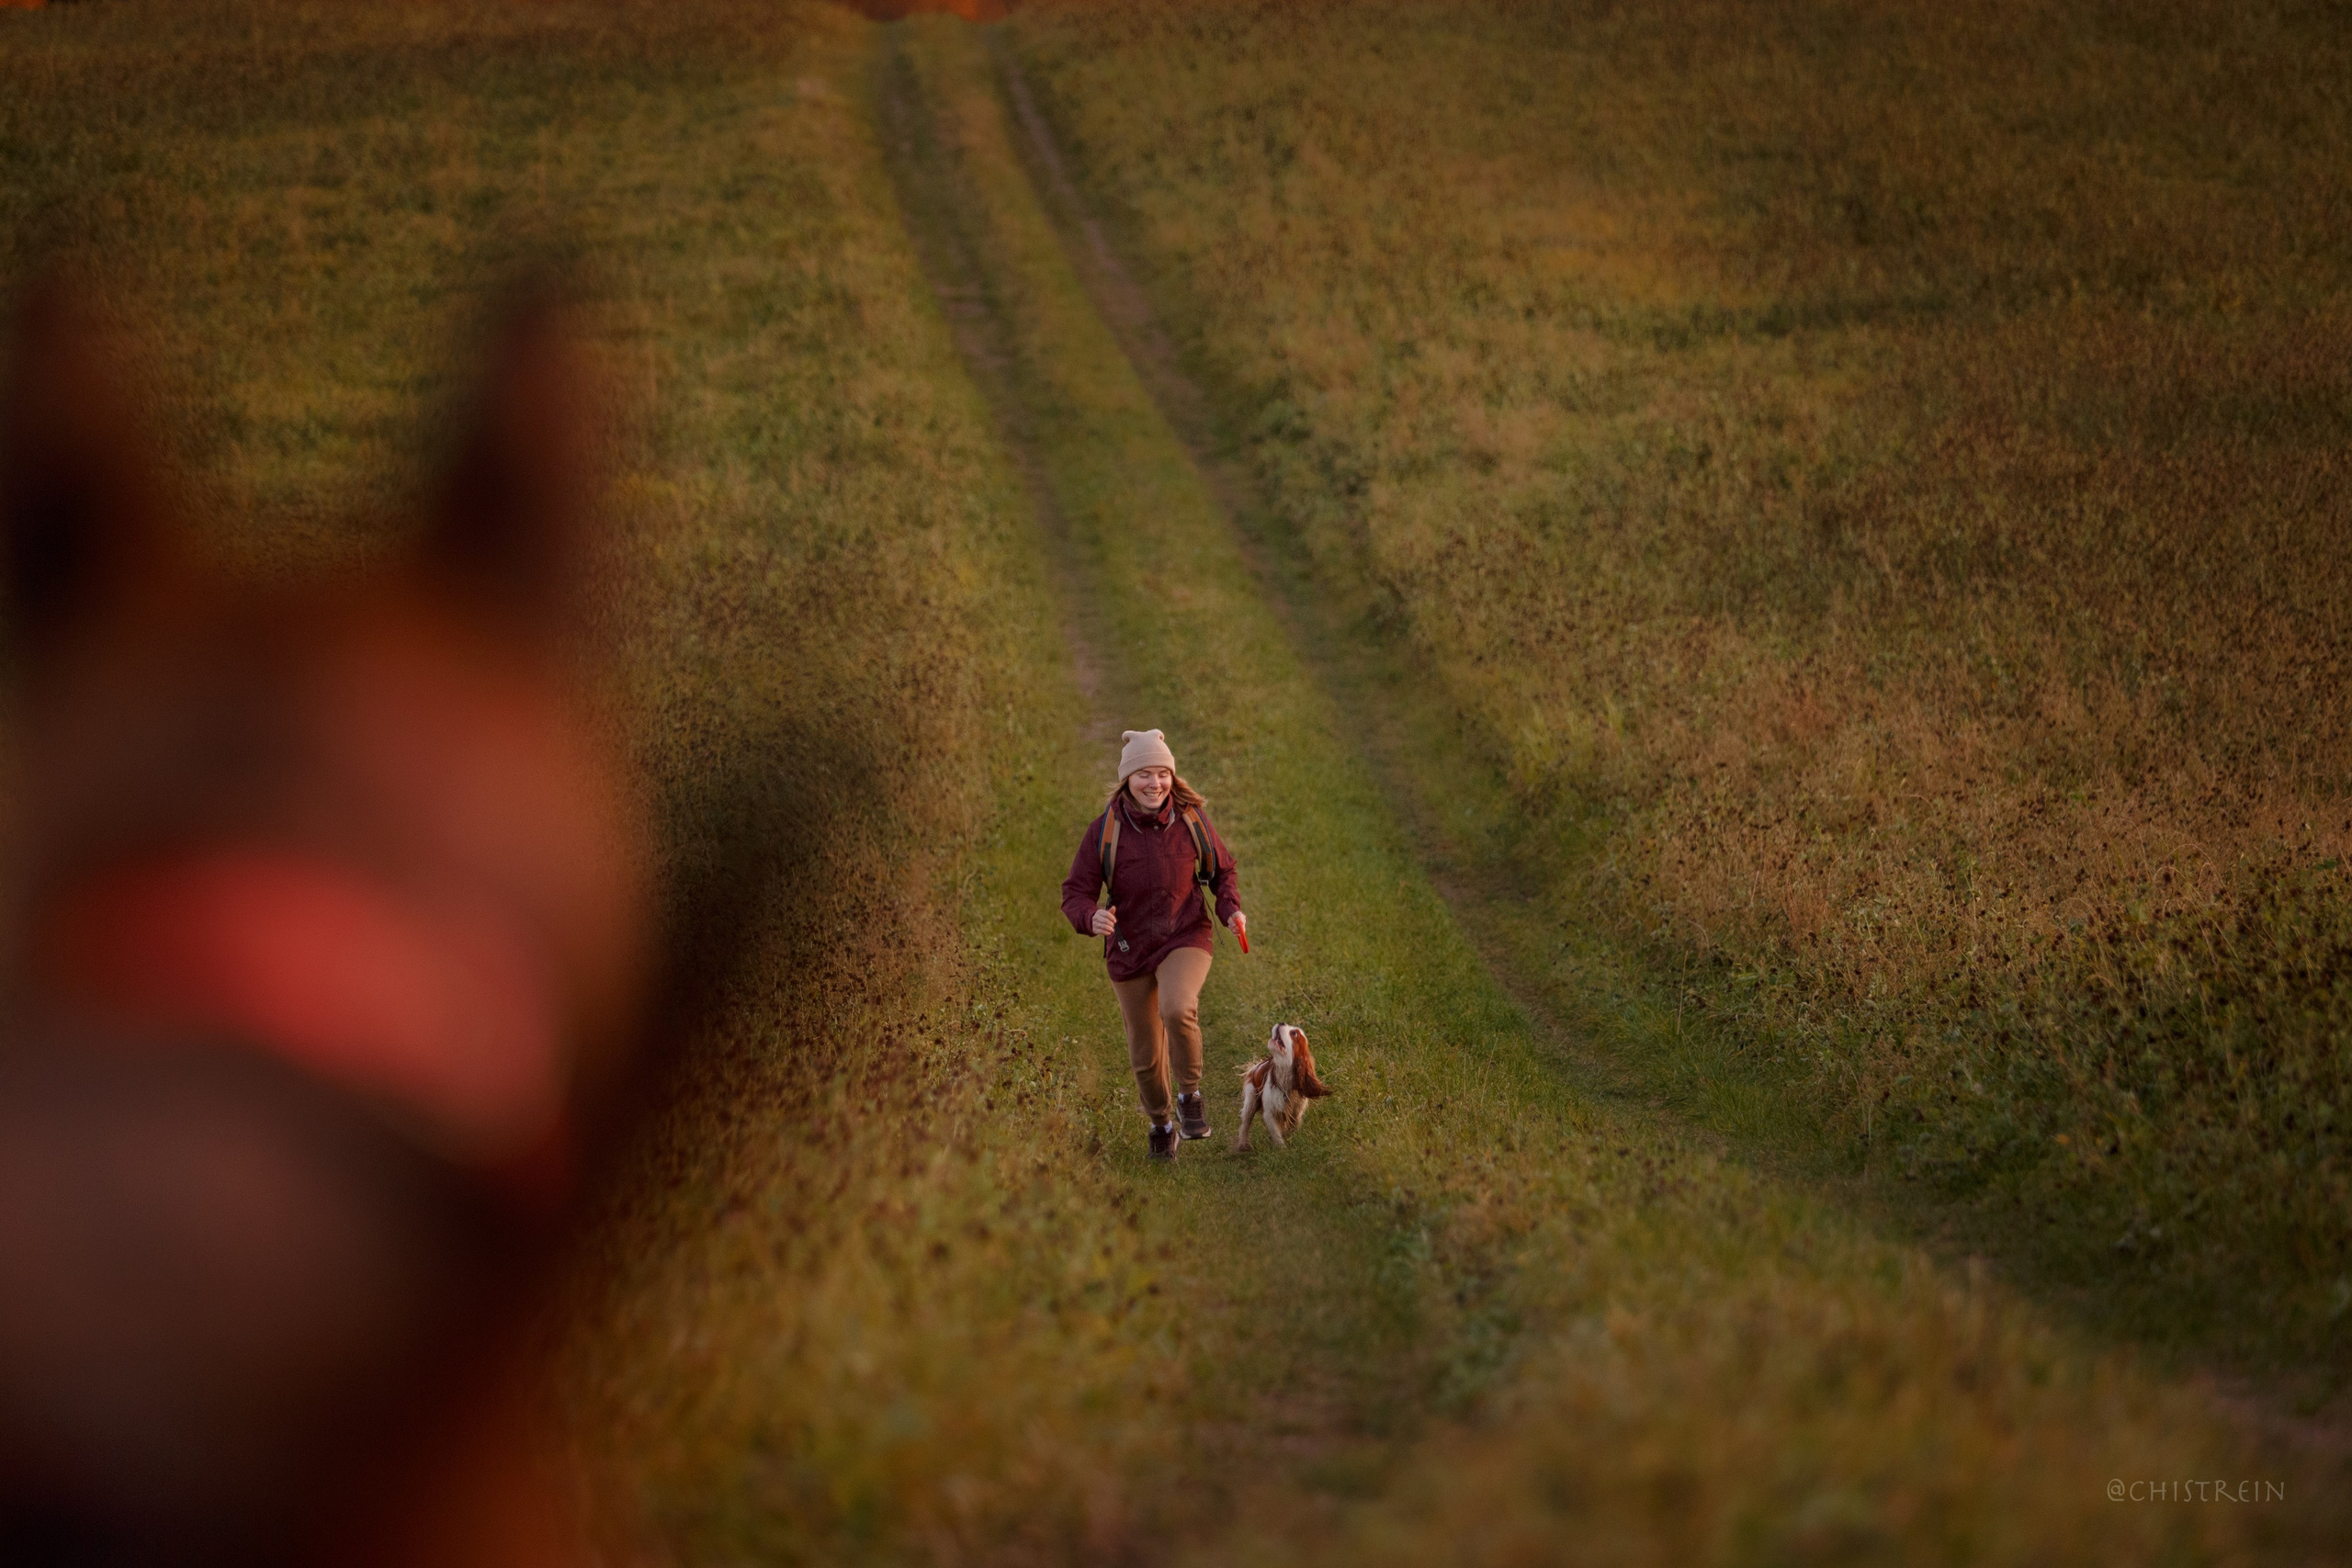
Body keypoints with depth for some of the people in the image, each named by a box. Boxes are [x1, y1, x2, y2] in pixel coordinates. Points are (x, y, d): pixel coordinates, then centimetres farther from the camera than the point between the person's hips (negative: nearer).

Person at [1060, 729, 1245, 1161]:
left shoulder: (1191, 820, -8)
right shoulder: (1104, 830, -13)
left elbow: (1223, 870, 8)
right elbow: (1075, 893, -9)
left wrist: (1232, 910, -11)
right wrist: (1091, 919, -32)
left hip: (1185, 938, -1)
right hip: (1130, 948, 1)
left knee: (1177, 1009, -32)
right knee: (1146, 1055, 11)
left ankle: (1189, 1094, -6)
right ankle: (1161, 1122, 41)